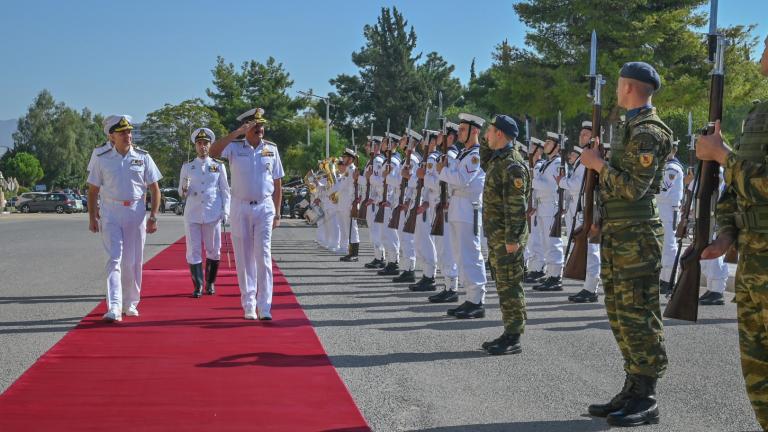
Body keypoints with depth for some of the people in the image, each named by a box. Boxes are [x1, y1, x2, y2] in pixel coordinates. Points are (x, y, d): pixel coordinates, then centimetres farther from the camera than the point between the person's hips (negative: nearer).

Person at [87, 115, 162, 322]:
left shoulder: (143, 157, 3)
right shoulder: (102, 159, 1)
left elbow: (155, 189, 6)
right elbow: (93, 190, 7)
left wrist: (153, 216, -1)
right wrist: (92, 217, 1)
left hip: (136, 213, 1)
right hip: (110, 214, -1)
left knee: (133, 262, 6)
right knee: (114, 259, -10)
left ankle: (130, 304, 21)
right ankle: (114, 308, -17)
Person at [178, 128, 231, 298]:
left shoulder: (218, 166, 6)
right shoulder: (187, 167, 8)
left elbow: (225, 190, 8)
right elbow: (181, 193, 10)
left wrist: (225, 212, -1)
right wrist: (184, 189, -13)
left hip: (213, 214, 0)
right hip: (192, 214, 0)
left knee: (213, 250, 5)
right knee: (193, 251, -3)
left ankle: (210, 283, 19)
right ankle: (197, 286, 3)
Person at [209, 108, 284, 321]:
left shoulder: (271, 148, 5)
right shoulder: (235, 147, 0)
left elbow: (277, 183, 9)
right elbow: (214, 151, -21)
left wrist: (277, 213, 6)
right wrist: (237, 132, -23)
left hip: (264, 208, 0)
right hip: (240, 208, 0)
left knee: (263, 256, -7)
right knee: (244, 258, 4)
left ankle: (264, 307, -6)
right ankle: (249, 306, 12)